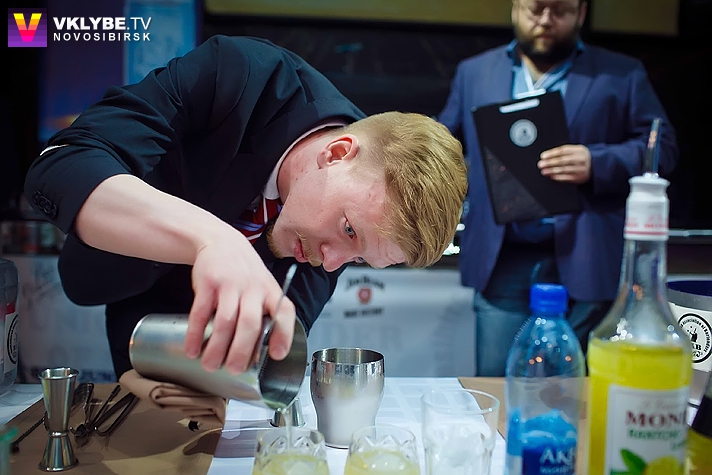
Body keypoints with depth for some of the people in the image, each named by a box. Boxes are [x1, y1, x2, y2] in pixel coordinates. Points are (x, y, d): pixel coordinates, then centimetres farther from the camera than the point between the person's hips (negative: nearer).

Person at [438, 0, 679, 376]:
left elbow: (661, 147, 3)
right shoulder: (474, 72, 14)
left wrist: (597, 164, -15)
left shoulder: (623, 75, 7)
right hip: (503, 262, 2)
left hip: (585, 262, -1)